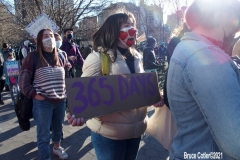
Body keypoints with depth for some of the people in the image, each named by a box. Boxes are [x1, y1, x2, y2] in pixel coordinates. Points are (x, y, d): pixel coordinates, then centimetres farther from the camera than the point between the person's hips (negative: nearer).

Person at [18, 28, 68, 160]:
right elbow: (23, 80, -6)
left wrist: (65, 92, 11)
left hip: (61, 100, 5)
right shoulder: (32, 57, -8)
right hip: (42, 102, -5)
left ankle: (57, 147, 47)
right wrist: (34, 94, -14)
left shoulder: (60, 57, 7)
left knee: (58, 128, 22)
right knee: (44, 134, 5)